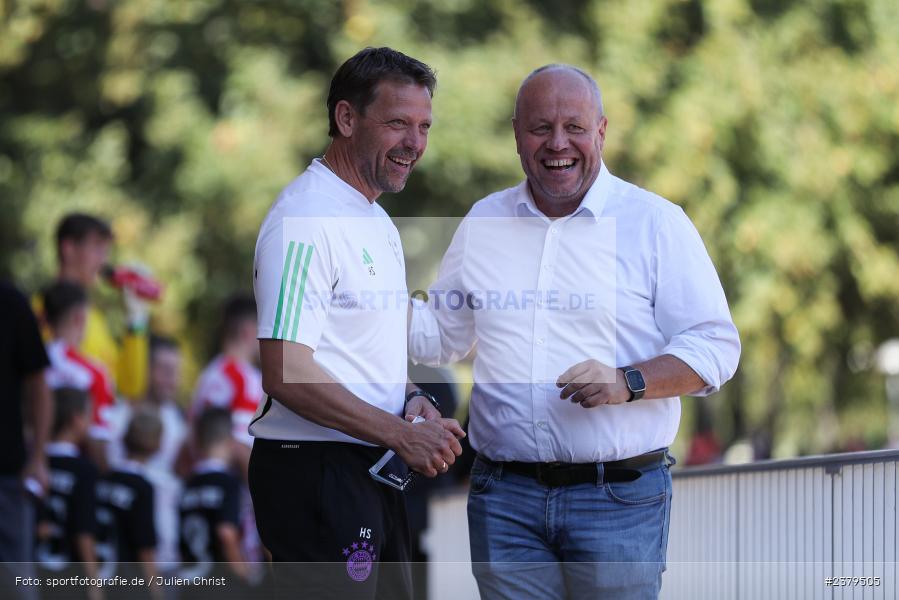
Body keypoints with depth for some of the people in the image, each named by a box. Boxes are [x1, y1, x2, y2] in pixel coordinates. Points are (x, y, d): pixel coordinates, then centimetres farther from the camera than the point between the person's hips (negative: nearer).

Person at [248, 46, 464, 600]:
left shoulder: (378, 222, 18)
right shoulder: (304, 221, -15)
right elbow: (286, 375, -22)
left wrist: (414, 401, 4)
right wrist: (402, 434, -20)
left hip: (374, 469, 10)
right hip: (316, 472, -10)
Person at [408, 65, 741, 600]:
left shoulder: (656, 223, 0)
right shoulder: (483, 224, 13)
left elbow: (715, 346, -3)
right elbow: (441, 333, 24)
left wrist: (628, 382, -19)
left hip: (619, 495, -3)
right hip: (505, 496, 3)